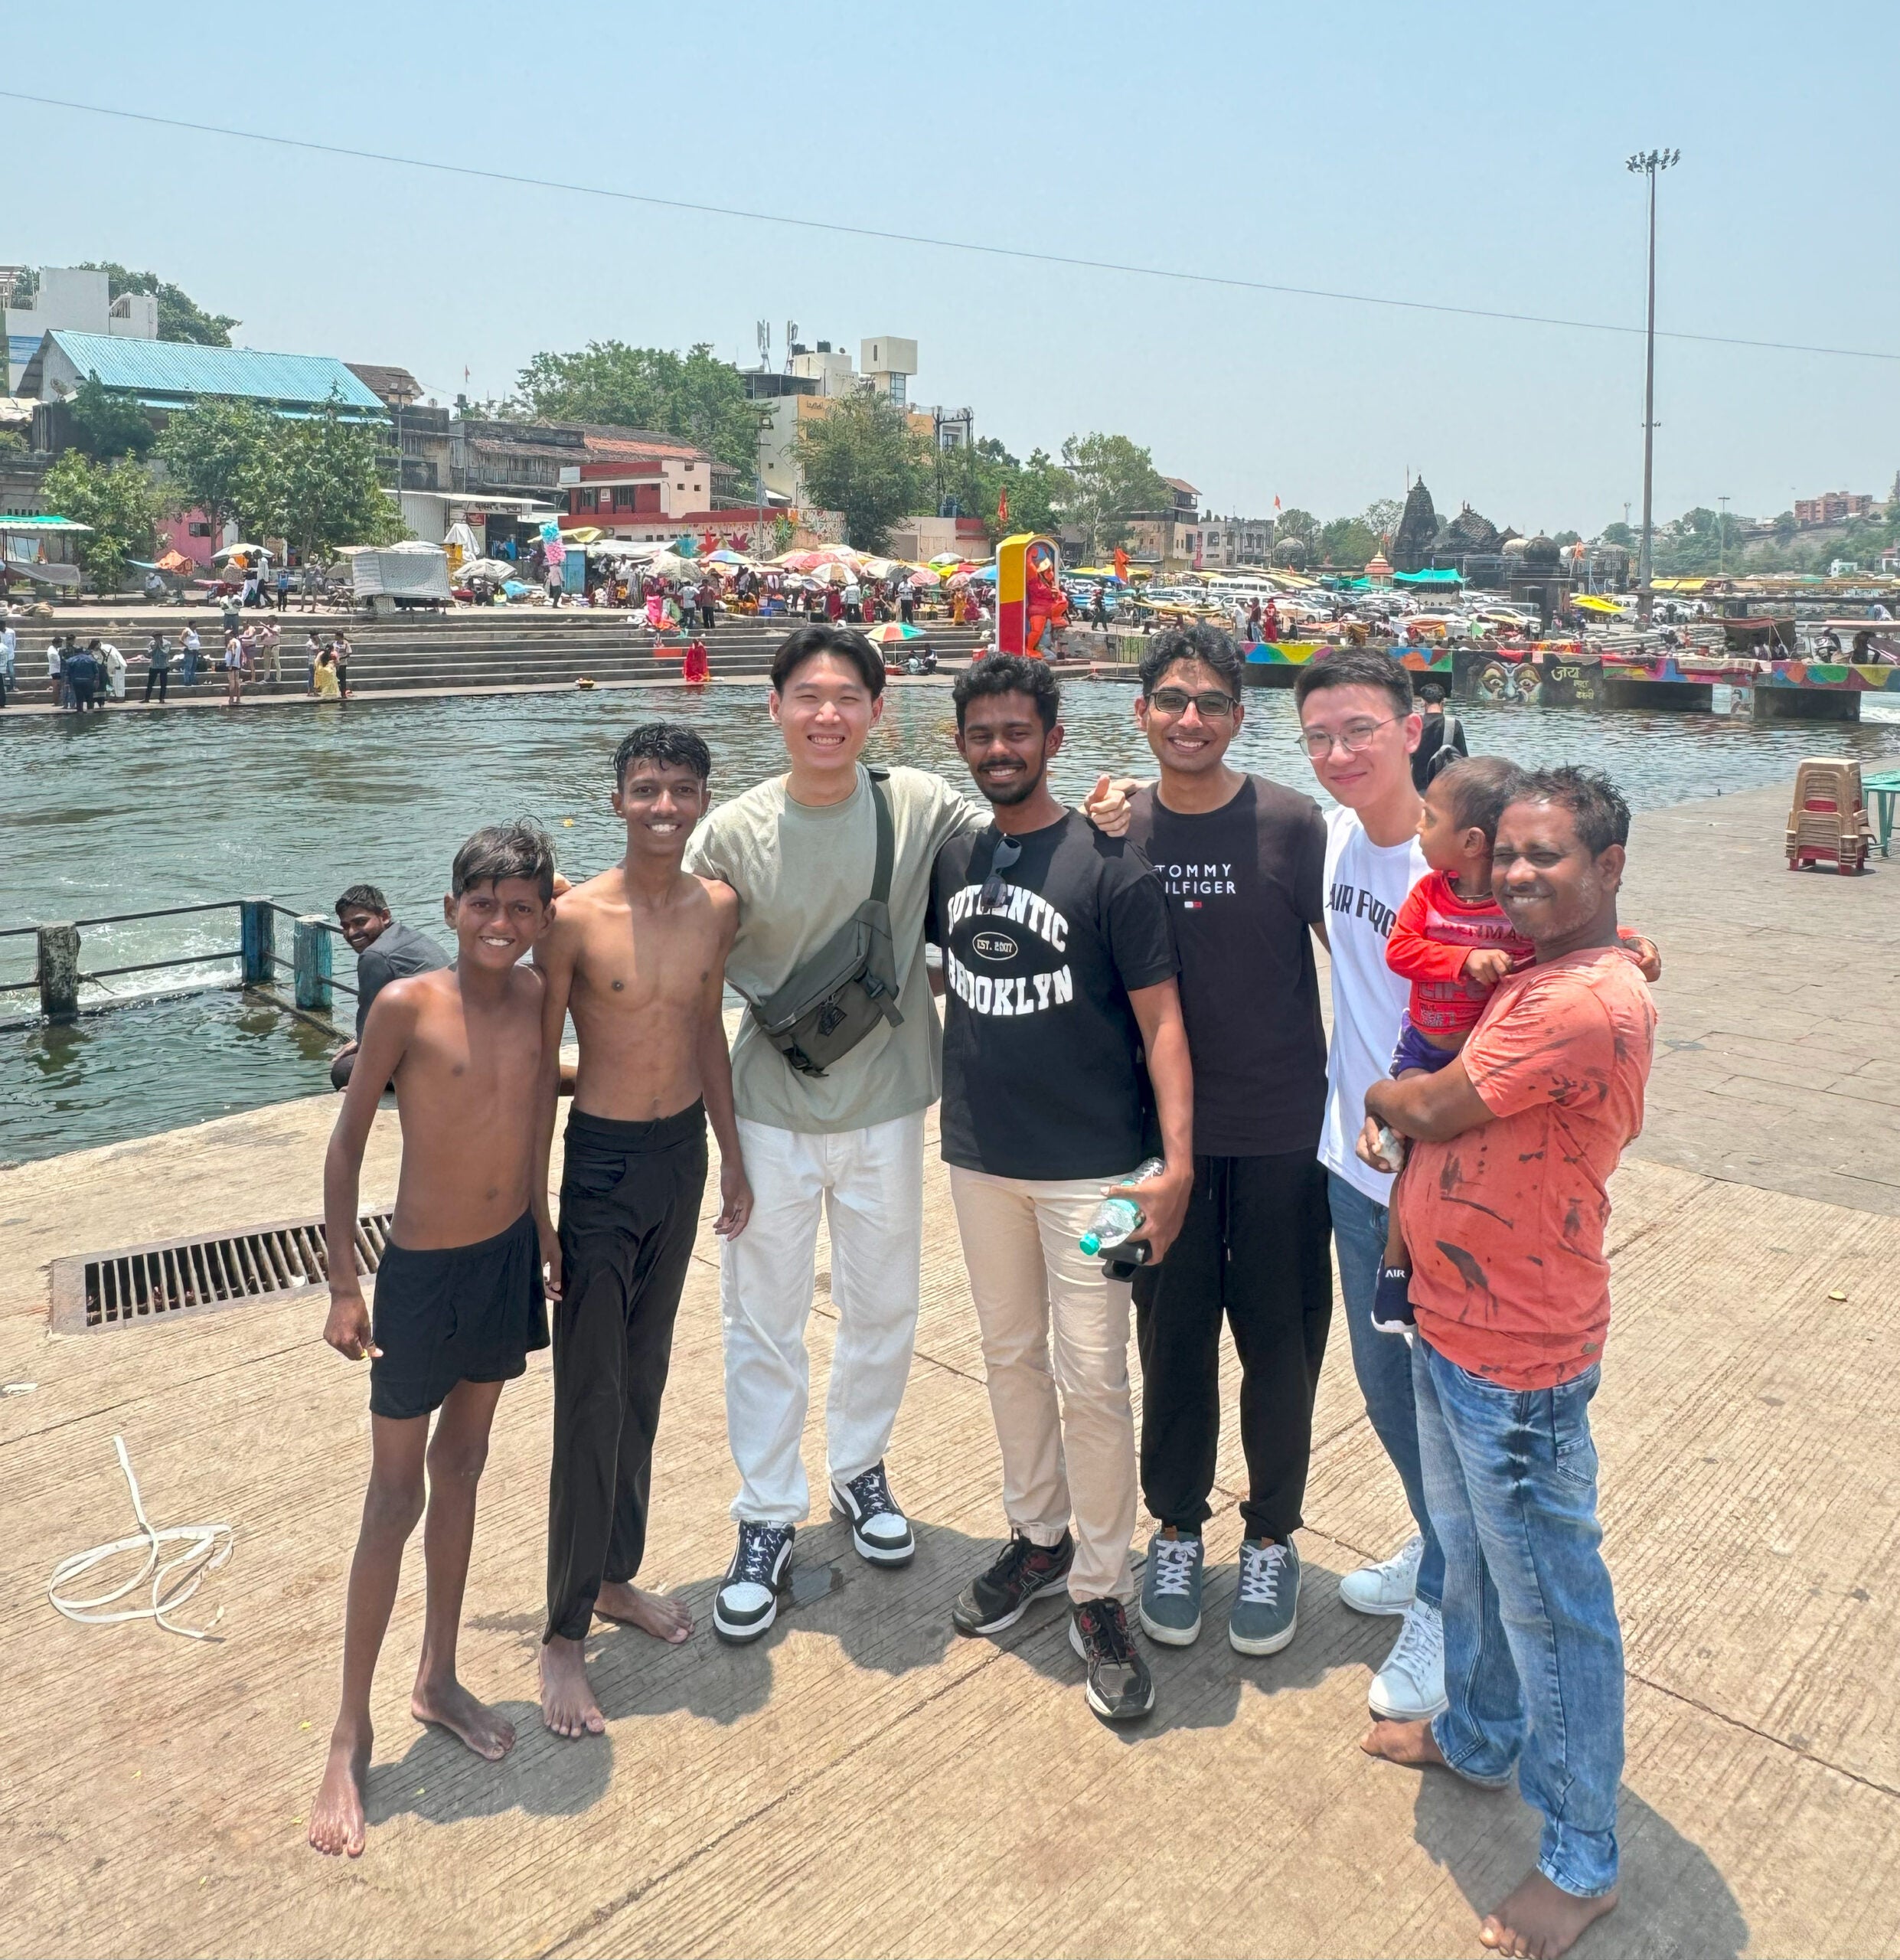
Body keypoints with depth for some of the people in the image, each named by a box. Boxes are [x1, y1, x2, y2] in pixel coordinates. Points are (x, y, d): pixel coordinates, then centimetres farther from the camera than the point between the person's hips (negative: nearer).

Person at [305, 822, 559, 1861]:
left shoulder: (534, 995, -3)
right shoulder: (407, 1006, -17)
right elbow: (347, 1142, -10)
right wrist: (343, 1284, -10)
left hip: (508, 1258, 5)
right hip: (423, 1272, -5)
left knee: (462, 1464, 18)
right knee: (395, 1498, 3)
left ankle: (438, 1678, 36)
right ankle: (350, 1736, 19)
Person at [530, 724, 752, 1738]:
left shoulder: (717, 908, 0)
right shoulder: (577, 917, -14)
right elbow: (541, 1064, -9)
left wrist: (731, 1154, 13)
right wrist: (533, 1205, -8)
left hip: (683, 1155, 5)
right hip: (602, 1161, -5)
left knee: (644, 1382, 17)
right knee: (590, 1403, 0)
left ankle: (615, 1576, 35)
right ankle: (563, 1635, 14)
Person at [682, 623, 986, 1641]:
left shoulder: (919, 806, -8)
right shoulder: (732, 833, -9)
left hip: (884, 1106, 1)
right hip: (771, 1108, -1)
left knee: (884, 1308, 18)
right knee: (762, 1321, 9)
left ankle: (859, 1467, 44)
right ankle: (767, 1518, 29)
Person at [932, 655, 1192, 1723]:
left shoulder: (1109, 861, -11)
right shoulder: (949, 855, 4)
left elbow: (1160, 1019, -13)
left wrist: (1177, 1159, -20)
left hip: (1089, 1164, -5)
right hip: (979, 1155, 5)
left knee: (1091, 1377, -1)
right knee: (1011, 1354, 17)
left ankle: (1101, 1592, 16)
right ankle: (1038, 1535, 36)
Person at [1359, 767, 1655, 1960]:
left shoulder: (1591, 1002, -25)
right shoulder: (1540, 977, 9)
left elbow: (1434, 1107, -20)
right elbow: (1445, 1109, 19)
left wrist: (1382, 1095, -1)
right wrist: (1404, 1109, 0)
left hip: (1517, 1366, -10)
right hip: (1451, 1329, 10)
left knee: (1549, 1605, 8)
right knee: (1472, 1565, 27)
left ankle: (1583, 1863, 28)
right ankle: (1479, 1740, 49)